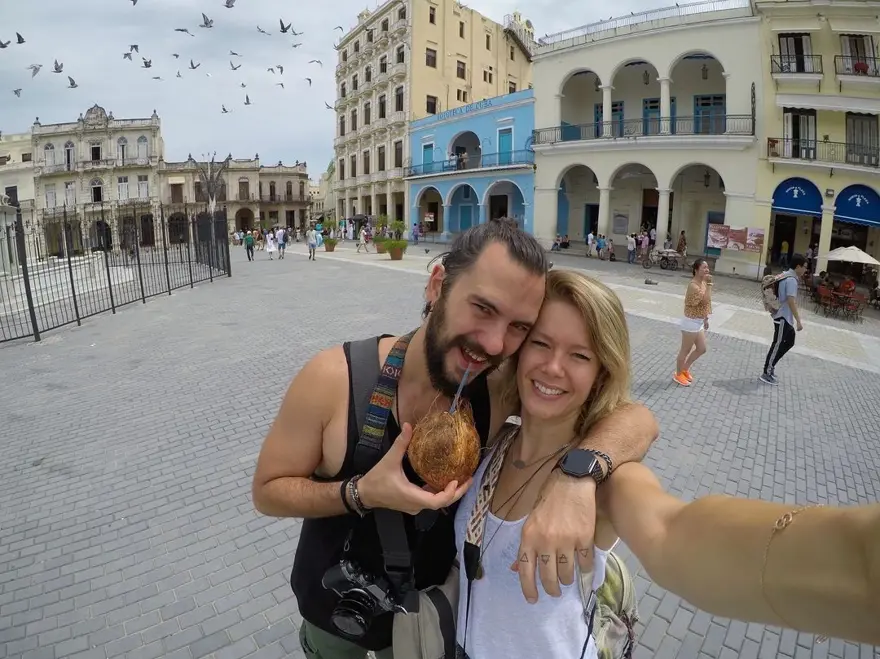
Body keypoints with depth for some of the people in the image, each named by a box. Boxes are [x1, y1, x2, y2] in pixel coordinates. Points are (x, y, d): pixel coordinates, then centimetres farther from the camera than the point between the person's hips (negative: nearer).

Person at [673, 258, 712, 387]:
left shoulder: (702, 283, 6)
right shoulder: (693, 285, -23)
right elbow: (706, 301, -33)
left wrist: (705, 319, 20)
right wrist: (709, 284, -29)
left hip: (699, 322, 9)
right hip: (691, 322, -9)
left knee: (702, 349, 18)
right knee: (685, 350, 6)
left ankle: (685, 368, 35)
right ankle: (678, 374, 23)